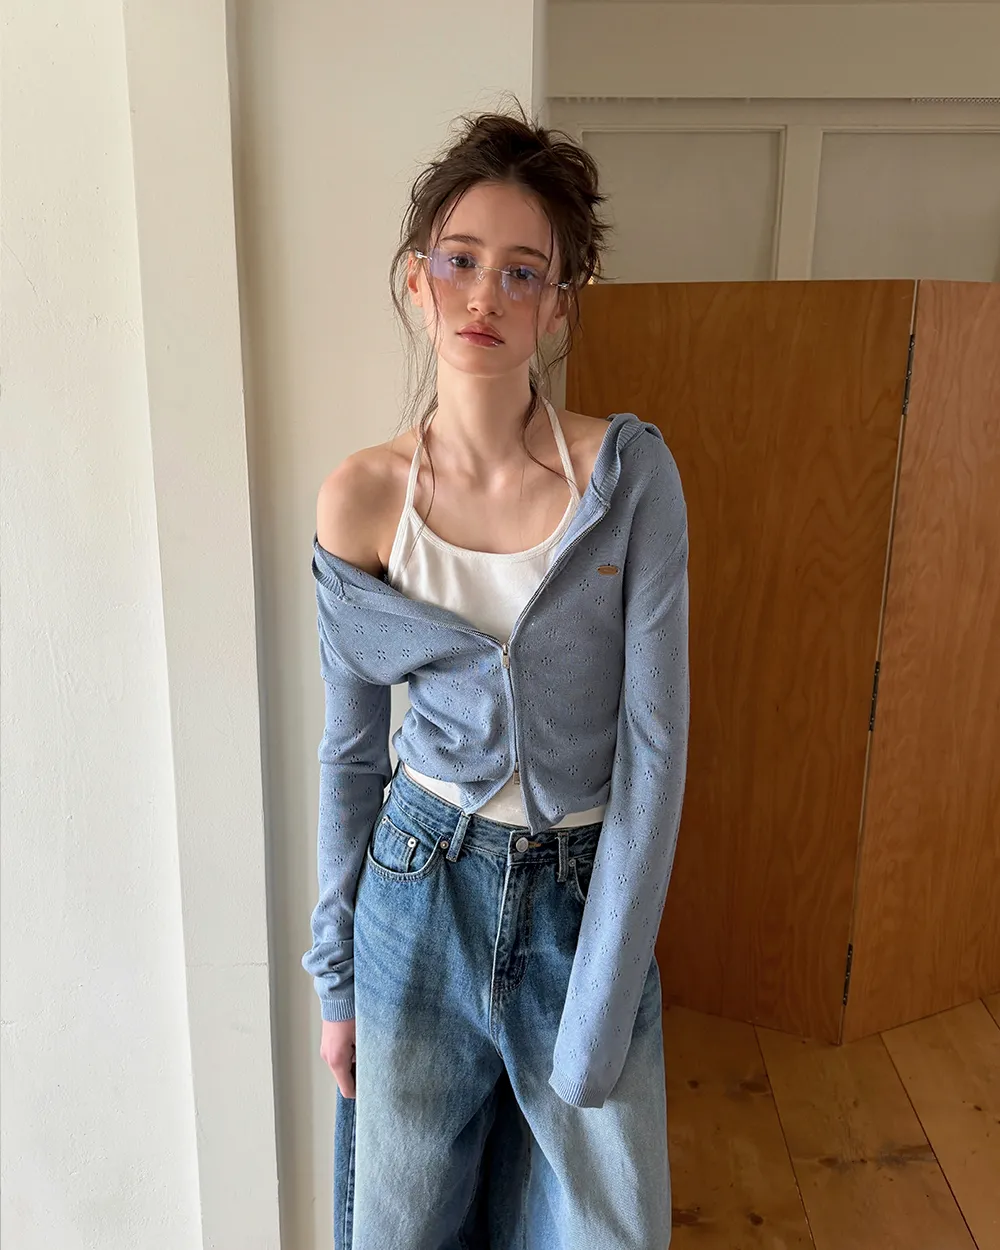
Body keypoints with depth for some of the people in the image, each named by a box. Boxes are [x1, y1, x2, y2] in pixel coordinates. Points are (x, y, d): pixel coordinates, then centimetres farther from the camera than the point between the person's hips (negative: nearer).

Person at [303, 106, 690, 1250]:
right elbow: (351, 749, 0)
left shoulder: (630, 473, -12)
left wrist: (596, 1020, -13)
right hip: (421, 893, 1)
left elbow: (653, 743, -13)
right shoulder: (360, 498, -8)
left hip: (587, 900, 0)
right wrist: (335, 975, 6)